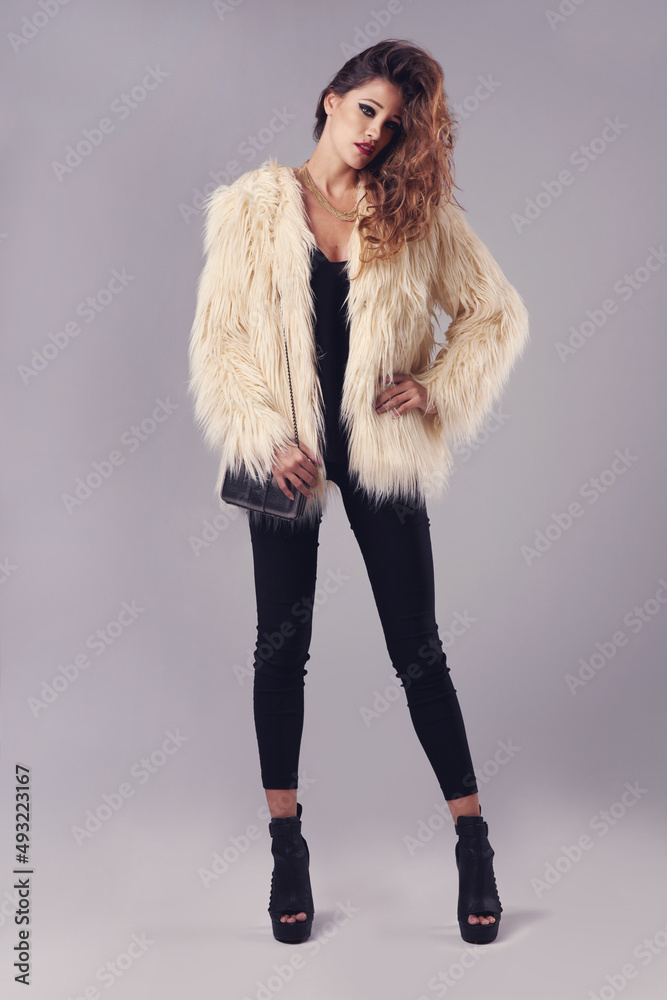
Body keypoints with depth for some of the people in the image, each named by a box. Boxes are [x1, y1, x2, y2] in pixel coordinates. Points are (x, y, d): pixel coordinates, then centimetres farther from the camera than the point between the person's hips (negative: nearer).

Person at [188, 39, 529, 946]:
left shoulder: (420, 212, 5)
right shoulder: (252, 206, 3)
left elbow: (499, 313, 8)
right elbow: (219, 336, -2)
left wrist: (437, 387, -6)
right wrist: (264, 438, -12)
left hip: (381, 447, 0)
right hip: (285, 452, 0)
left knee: (417, 644, 3)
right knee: (281, 641, 7)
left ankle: (473, 840, 17)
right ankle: (286, 842, 22)